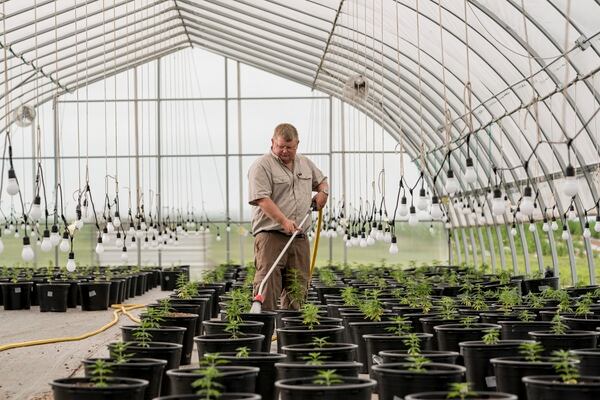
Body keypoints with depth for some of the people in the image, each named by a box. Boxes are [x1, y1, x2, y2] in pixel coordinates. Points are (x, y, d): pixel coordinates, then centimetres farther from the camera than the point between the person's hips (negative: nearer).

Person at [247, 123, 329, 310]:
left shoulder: (305, 163, 17)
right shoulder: (262, 166, -6)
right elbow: (262, 199, -16)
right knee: (268, 285, -13)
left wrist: (323, 191, 10)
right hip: (270, 236, -6)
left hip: (299, 238, 6)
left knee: (298, 287, 7)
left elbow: (321, 180, 34)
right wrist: (284, 221, -26)